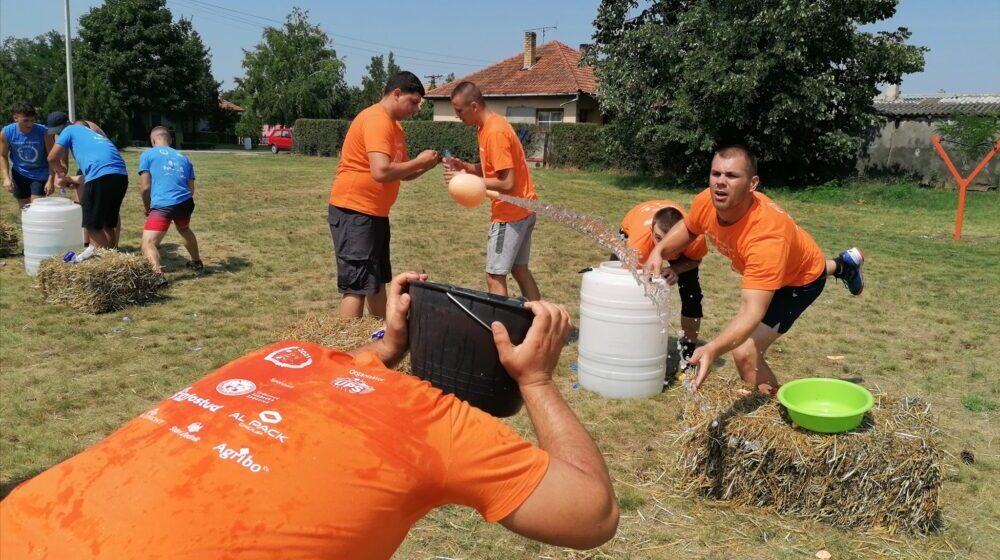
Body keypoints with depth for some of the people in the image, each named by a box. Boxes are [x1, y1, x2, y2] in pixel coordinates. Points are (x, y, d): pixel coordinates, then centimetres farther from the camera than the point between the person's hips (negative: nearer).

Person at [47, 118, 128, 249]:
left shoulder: (70, 129, 18)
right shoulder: (96, 134, 35)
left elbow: (52, 158, 9)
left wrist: (60, 172, 29)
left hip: (100, 175, -6)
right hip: (121, 175, 6)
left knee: (93, 225, 5)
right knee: (108, 224, 17)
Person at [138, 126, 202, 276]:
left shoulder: (147, 155, 9)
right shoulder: (184, 157, 22)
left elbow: (145, 187, 3)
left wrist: (148, 208, 19)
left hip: (162, 205, -5)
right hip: (186, 203, 6)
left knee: (148, 243, -7)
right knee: (184, 229, 36)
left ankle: (158, 274, -33)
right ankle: (197, 263, 50)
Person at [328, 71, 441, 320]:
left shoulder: (394, 126, 14)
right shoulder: (376, 120, -18)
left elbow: (401, 173, 18)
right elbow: (381, 172, -30)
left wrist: (425, 166, -1)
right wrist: (418, 161, -16)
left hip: (374, 213, 10)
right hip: (353, 212, -10)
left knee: (378, 282, 18)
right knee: (357, 286, -9)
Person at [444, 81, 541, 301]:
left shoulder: (495, 132, -21)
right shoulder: (489, 126, 9)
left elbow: (506, 183, -24)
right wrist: (466, 167, 1)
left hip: (510, 213, -10)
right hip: (522, 210, 10)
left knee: (495, 277, -5)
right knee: (519, 269, 17)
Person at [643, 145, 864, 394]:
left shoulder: (766, 235, -48)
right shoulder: (706, 202, -29)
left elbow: (752, 312, -52)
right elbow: (687, 228, -3)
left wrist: (711, 350, -67)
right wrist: (658, 251, -22)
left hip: (802, 278, -7)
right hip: (772, 265, 7)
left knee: (745, 352, -21)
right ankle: (843, 265, 69)